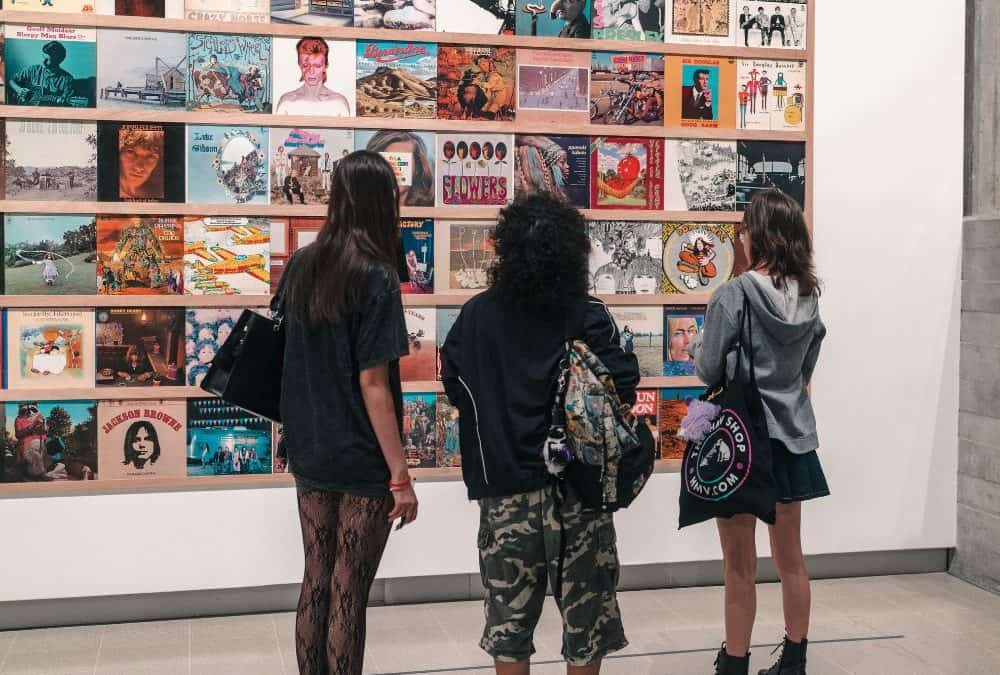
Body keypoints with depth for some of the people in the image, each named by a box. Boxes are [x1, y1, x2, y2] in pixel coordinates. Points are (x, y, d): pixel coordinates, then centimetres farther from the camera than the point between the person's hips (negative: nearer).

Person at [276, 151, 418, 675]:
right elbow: (372, 384, -18)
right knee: (348, 595, 5)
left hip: (309, 452, 6)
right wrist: (401, 476, -14)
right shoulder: (375, 277, -15)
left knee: (316, 583, 16)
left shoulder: (301, 265, 2)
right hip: (363, 462, -6)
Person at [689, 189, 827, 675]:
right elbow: (806, 369, 11)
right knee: (790, 558, 16)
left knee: (740, 566, 4)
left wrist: (695, 347, 8)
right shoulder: (808, 298, 2)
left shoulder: (733, 296, -17)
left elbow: (710, 371, -12)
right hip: (792, 436, 6)